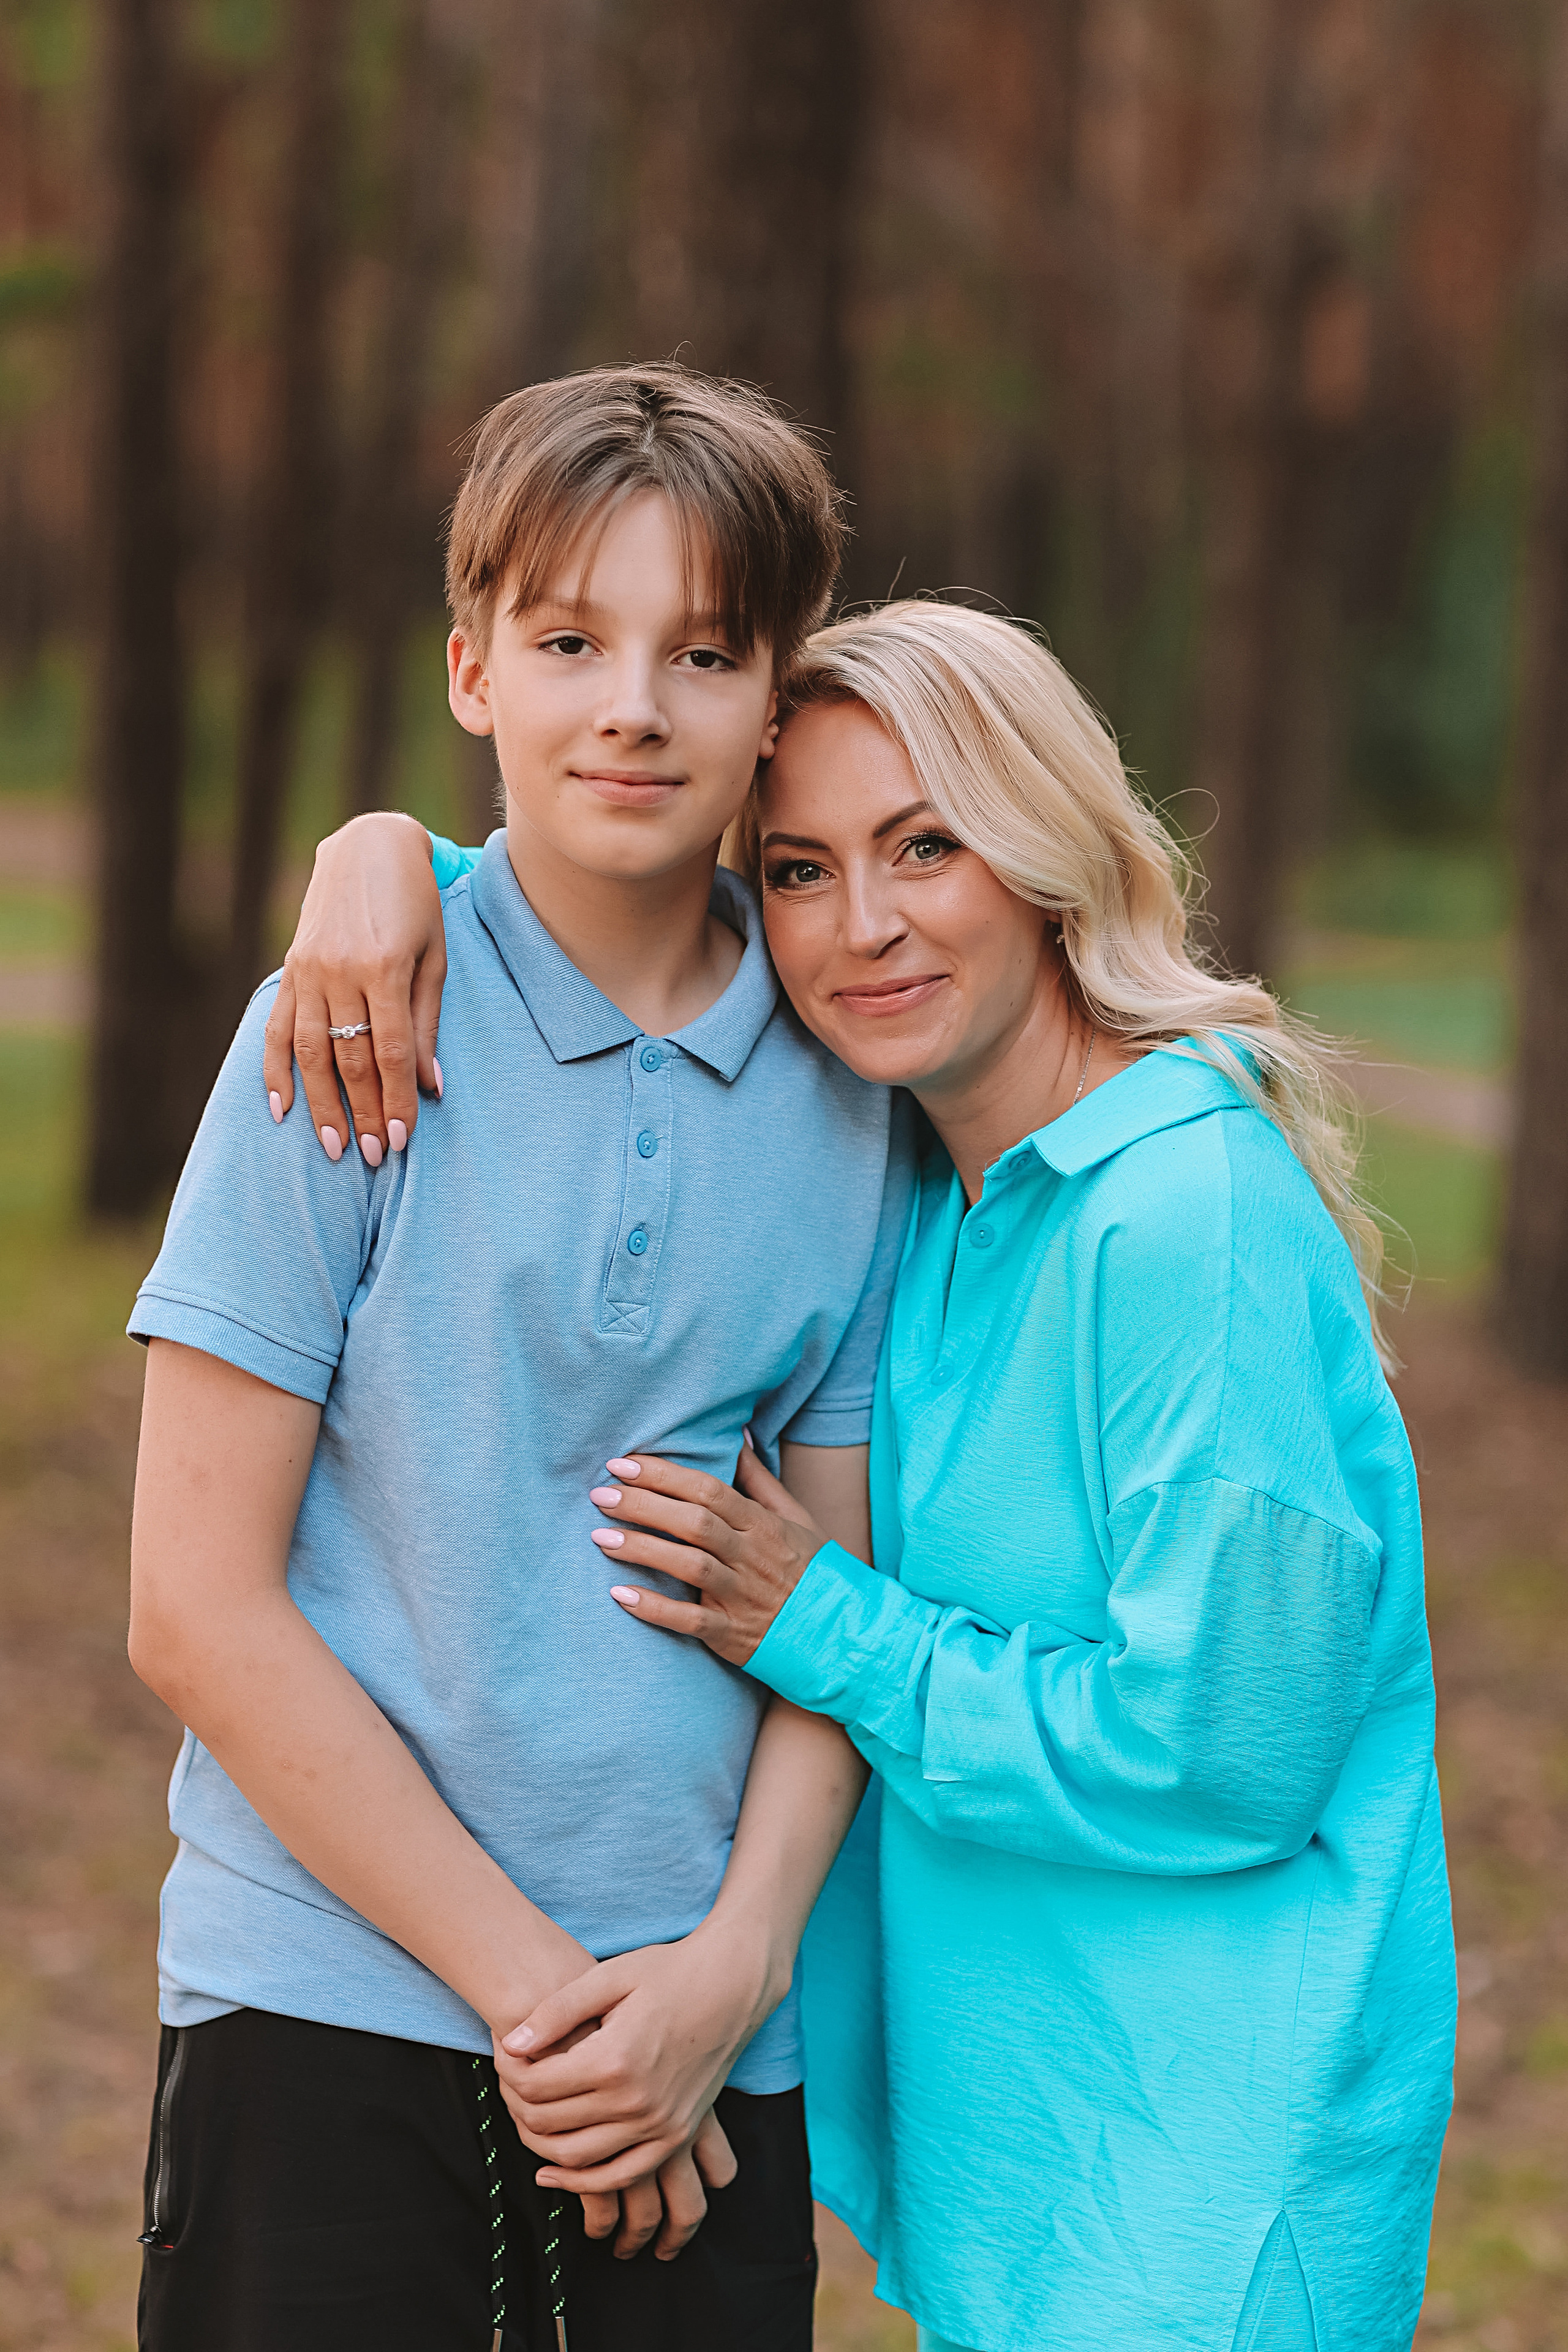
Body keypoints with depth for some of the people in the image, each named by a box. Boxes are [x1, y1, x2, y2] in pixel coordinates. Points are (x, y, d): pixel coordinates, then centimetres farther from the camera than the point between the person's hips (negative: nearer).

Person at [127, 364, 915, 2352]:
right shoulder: (353, 1037, -7)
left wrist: (734, 1962, -9)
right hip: (331, 2022, -3)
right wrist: (528, 1977, -10)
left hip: (709, 2041, 3)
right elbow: (197, 1607, -8)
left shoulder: (850, 1086, 3)